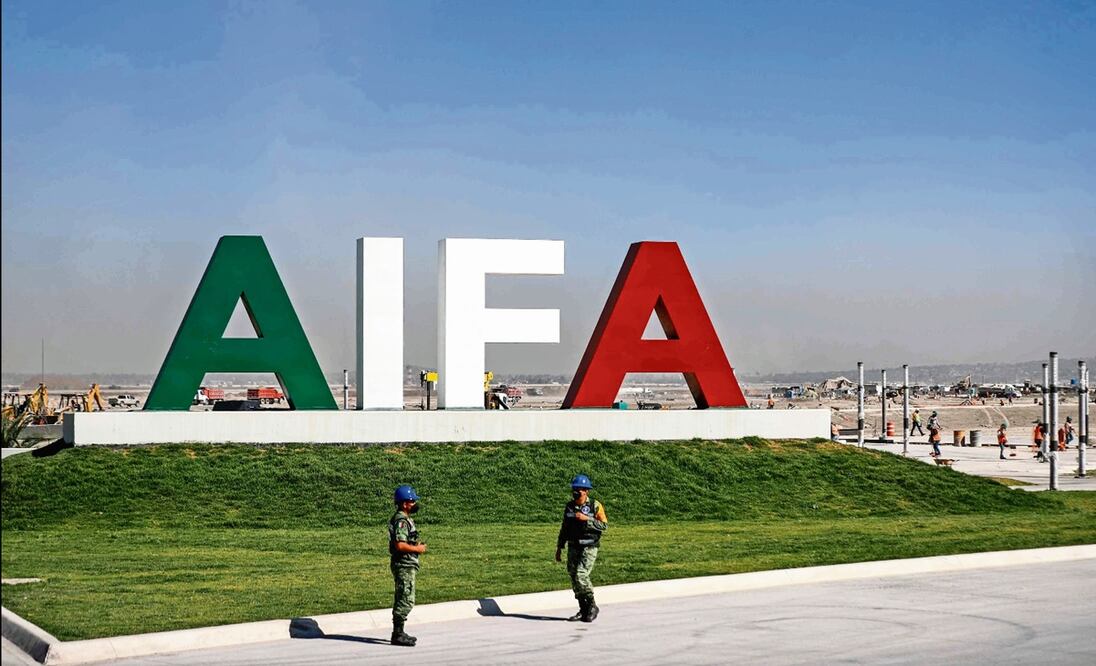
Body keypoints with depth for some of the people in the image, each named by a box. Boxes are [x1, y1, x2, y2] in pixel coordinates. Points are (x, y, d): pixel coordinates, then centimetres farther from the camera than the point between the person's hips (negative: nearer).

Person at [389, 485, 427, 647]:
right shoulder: (401, 520, -17)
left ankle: (399, 633, 22)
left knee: (402, 600, 15)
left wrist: (417, 546, 13)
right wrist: (417, 549, -15)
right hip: (404, 565, -11)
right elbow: (400, 545, -26)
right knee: (406, 601, -9)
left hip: (406, 565, 11)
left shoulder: (403, 519, 16)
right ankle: (398, 635, -8)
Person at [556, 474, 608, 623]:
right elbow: (564, 528, 16)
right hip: (573, 548, 6)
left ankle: (592, 606, -2)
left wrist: (587, 519, -22)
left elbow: (604, 525, -12)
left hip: (589, 548, -6)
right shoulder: (569, 506, 8)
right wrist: (559, 548, 15)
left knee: (581, 575, -18)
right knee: (574, 578, 3)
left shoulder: (595, 506, -7)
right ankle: (584, 610, 14)